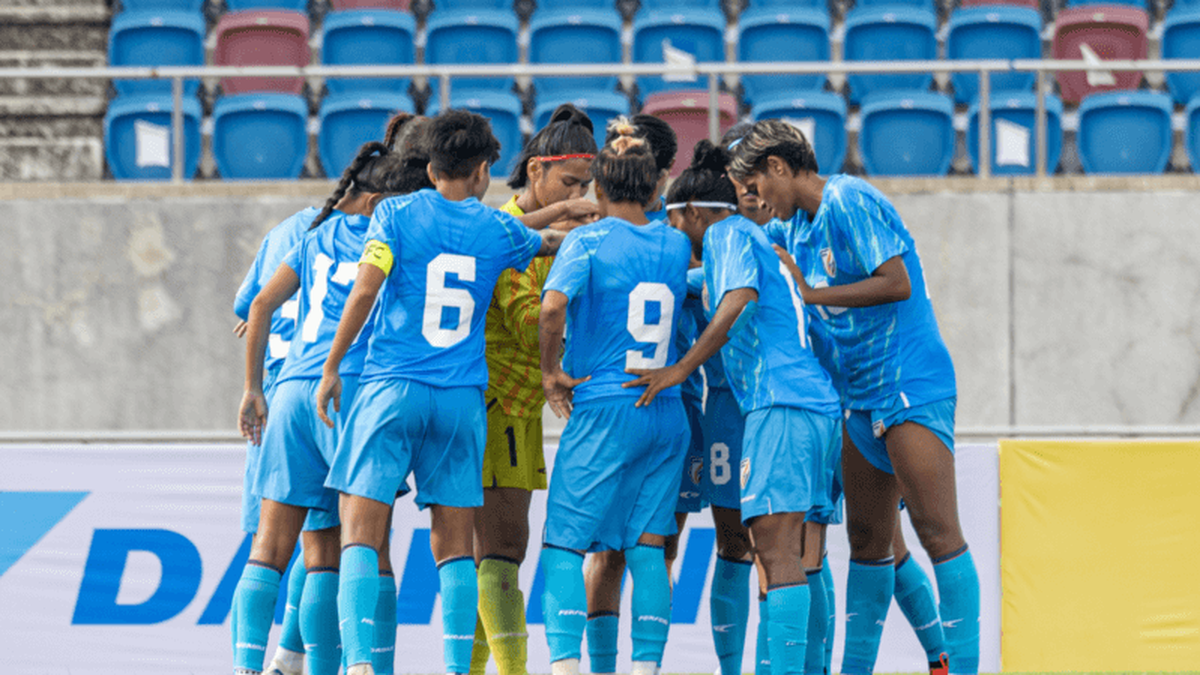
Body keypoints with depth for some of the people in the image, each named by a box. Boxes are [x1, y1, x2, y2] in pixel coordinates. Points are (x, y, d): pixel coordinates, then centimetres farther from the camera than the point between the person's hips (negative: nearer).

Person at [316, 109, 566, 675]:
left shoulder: (396, 214, 1)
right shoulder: (497, 229, 9)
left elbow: (365, 289, -10)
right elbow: (550, 242, 30)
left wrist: (331, 367, -5)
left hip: (391, 388, -2)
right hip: (463, 397, 2)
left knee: (361, 532, -4)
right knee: (455, 546, 7)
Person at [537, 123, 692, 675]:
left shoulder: (588, 240, -6)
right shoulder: (675, 245, 9)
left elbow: (553, 305, -19)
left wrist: (552, 371, -9)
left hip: (604, 406, -5)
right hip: (667, 411, 5)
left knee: (564, 544, -1)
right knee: (647, 546, 7)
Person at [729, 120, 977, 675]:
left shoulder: (849, 201, -12)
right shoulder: (798, 224, 16)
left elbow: (897, 283, -20)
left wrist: (812, 295, -13)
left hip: (912, 388, -10)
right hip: (863, 398, 10)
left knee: (937, 531, -12)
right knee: (867, 540, 11)